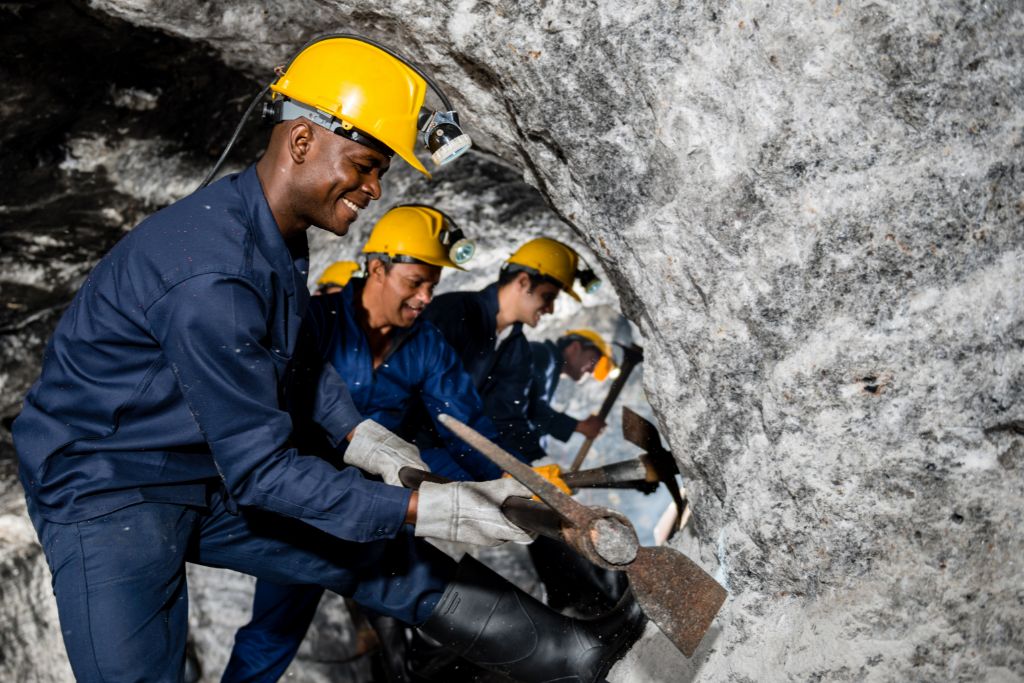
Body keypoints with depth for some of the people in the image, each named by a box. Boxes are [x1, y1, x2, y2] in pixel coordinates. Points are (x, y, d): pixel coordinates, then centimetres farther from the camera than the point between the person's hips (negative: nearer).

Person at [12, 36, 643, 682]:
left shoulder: (278, 229, -3)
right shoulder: (210, 277, -33)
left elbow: (294, 357, 15)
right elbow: (259, 470, -29)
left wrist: (365, 440, 3)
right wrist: (427, 510, -28)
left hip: (218, 477, 8)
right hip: (110, 492, -8)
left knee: (394, 559, 3)